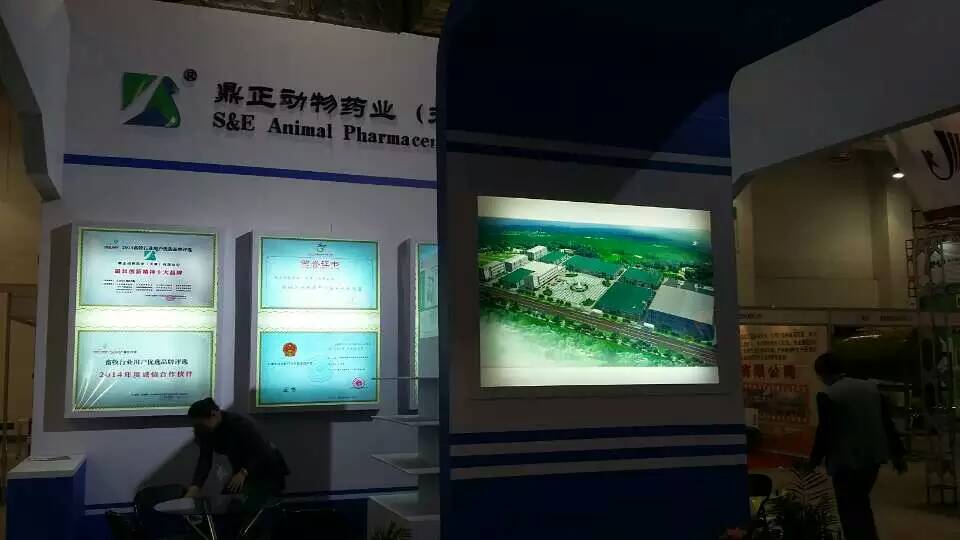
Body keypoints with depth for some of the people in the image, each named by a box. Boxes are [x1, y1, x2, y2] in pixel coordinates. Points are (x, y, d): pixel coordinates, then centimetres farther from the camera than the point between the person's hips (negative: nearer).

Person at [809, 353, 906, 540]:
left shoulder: (827, 395, -15)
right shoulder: (871, 387, 6)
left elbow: (825, 432, -14)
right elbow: (887, 423, 10)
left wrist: (815, 459, 0)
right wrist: (897, 454, 17)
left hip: (846, 462, -7)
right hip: (873, 457, 7)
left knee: (850, 509, 4)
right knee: (860, 503, 23)